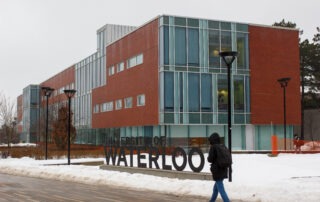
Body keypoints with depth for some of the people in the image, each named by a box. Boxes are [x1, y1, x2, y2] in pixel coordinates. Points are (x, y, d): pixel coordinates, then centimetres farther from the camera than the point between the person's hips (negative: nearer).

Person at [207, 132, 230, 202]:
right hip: (223, 170, 8)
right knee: (216, 188, 22)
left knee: (221, 190, -7)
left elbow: (210, 159, -13)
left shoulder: (213, 147, -11)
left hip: (217, 171, -8)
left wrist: (208, 158, 8)